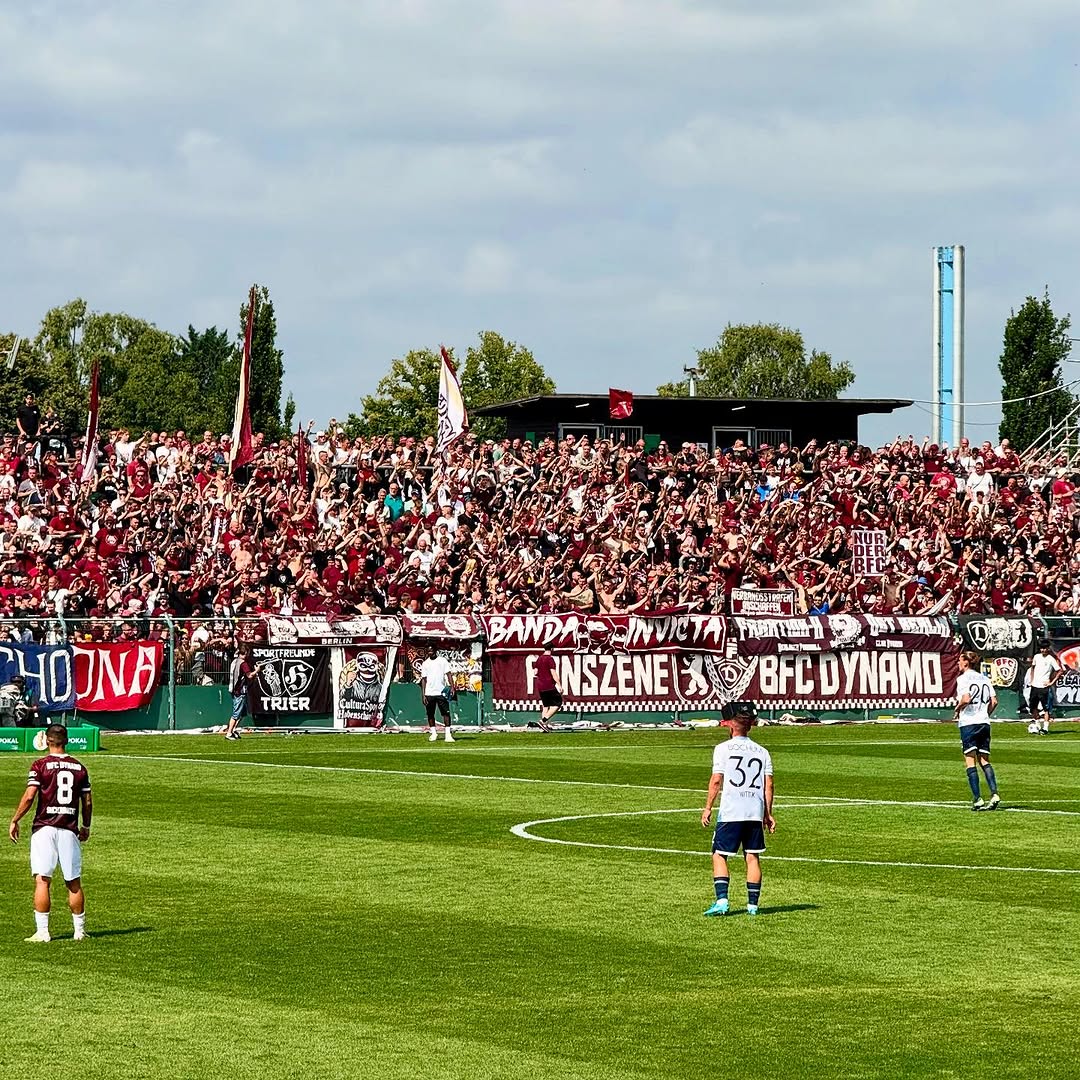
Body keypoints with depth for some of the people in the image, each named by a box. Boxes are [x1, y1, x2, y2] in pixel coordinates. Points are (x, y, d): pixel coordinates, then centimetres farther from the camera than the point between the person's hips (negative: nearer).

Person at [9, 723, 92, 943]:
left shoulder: (41, 765, -4)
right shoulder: (79, 768, 7)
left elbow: (29, 796, -12)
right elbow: (87, 802, 9)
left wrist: (15, 821, -2)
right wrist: (86, 827, 24)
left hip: (44, 828, -3)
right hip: (69, 830, 3)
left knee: (42, 881, -5)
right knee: (74, 883, 11)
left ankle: (42, 931, -11)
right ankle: (80, 930, 17)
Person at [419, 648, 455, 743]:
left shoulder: (443, 661, 5)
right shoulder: (425, 664, 9)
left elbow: (448, 674, 1)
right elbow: (424, 679, 9)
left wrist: (450, 686, -12)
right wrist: (424, 695, 3)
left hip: (442, 691, -2)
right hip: (429, 692, 2)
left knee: (446, 712, -9)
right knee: (430, 714, 6)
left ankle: (448, 734, -9)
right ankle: (433, 733, 20)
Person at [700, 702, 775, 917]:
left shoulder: (723, 748, -1)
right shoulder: (762, 752, 11)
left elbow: (716, 780, -7)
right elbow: (768, 784, 7)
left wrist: (708, 808, -4)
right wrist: (768, 814, 12)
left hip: (730, 812, -4)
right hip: (756, 811, 4)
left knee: (719, 855, 1)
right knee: (753, 857, 8)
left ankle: (721, 900, -13)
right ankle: (752, 904, 7)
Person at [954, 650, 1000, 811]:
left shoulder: (963, 678, -6)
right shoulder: (985, 679, 12)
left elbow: (966, 699, -20)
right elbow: (994, 702, 7)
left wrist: (957, 709, -2)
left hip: (968, 722, -6)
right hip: (984, 723, 6)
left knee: (970, 761, -3)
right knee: (984, 760, 10)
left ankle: (977, 799, -9)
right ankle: (994, 794, -5)